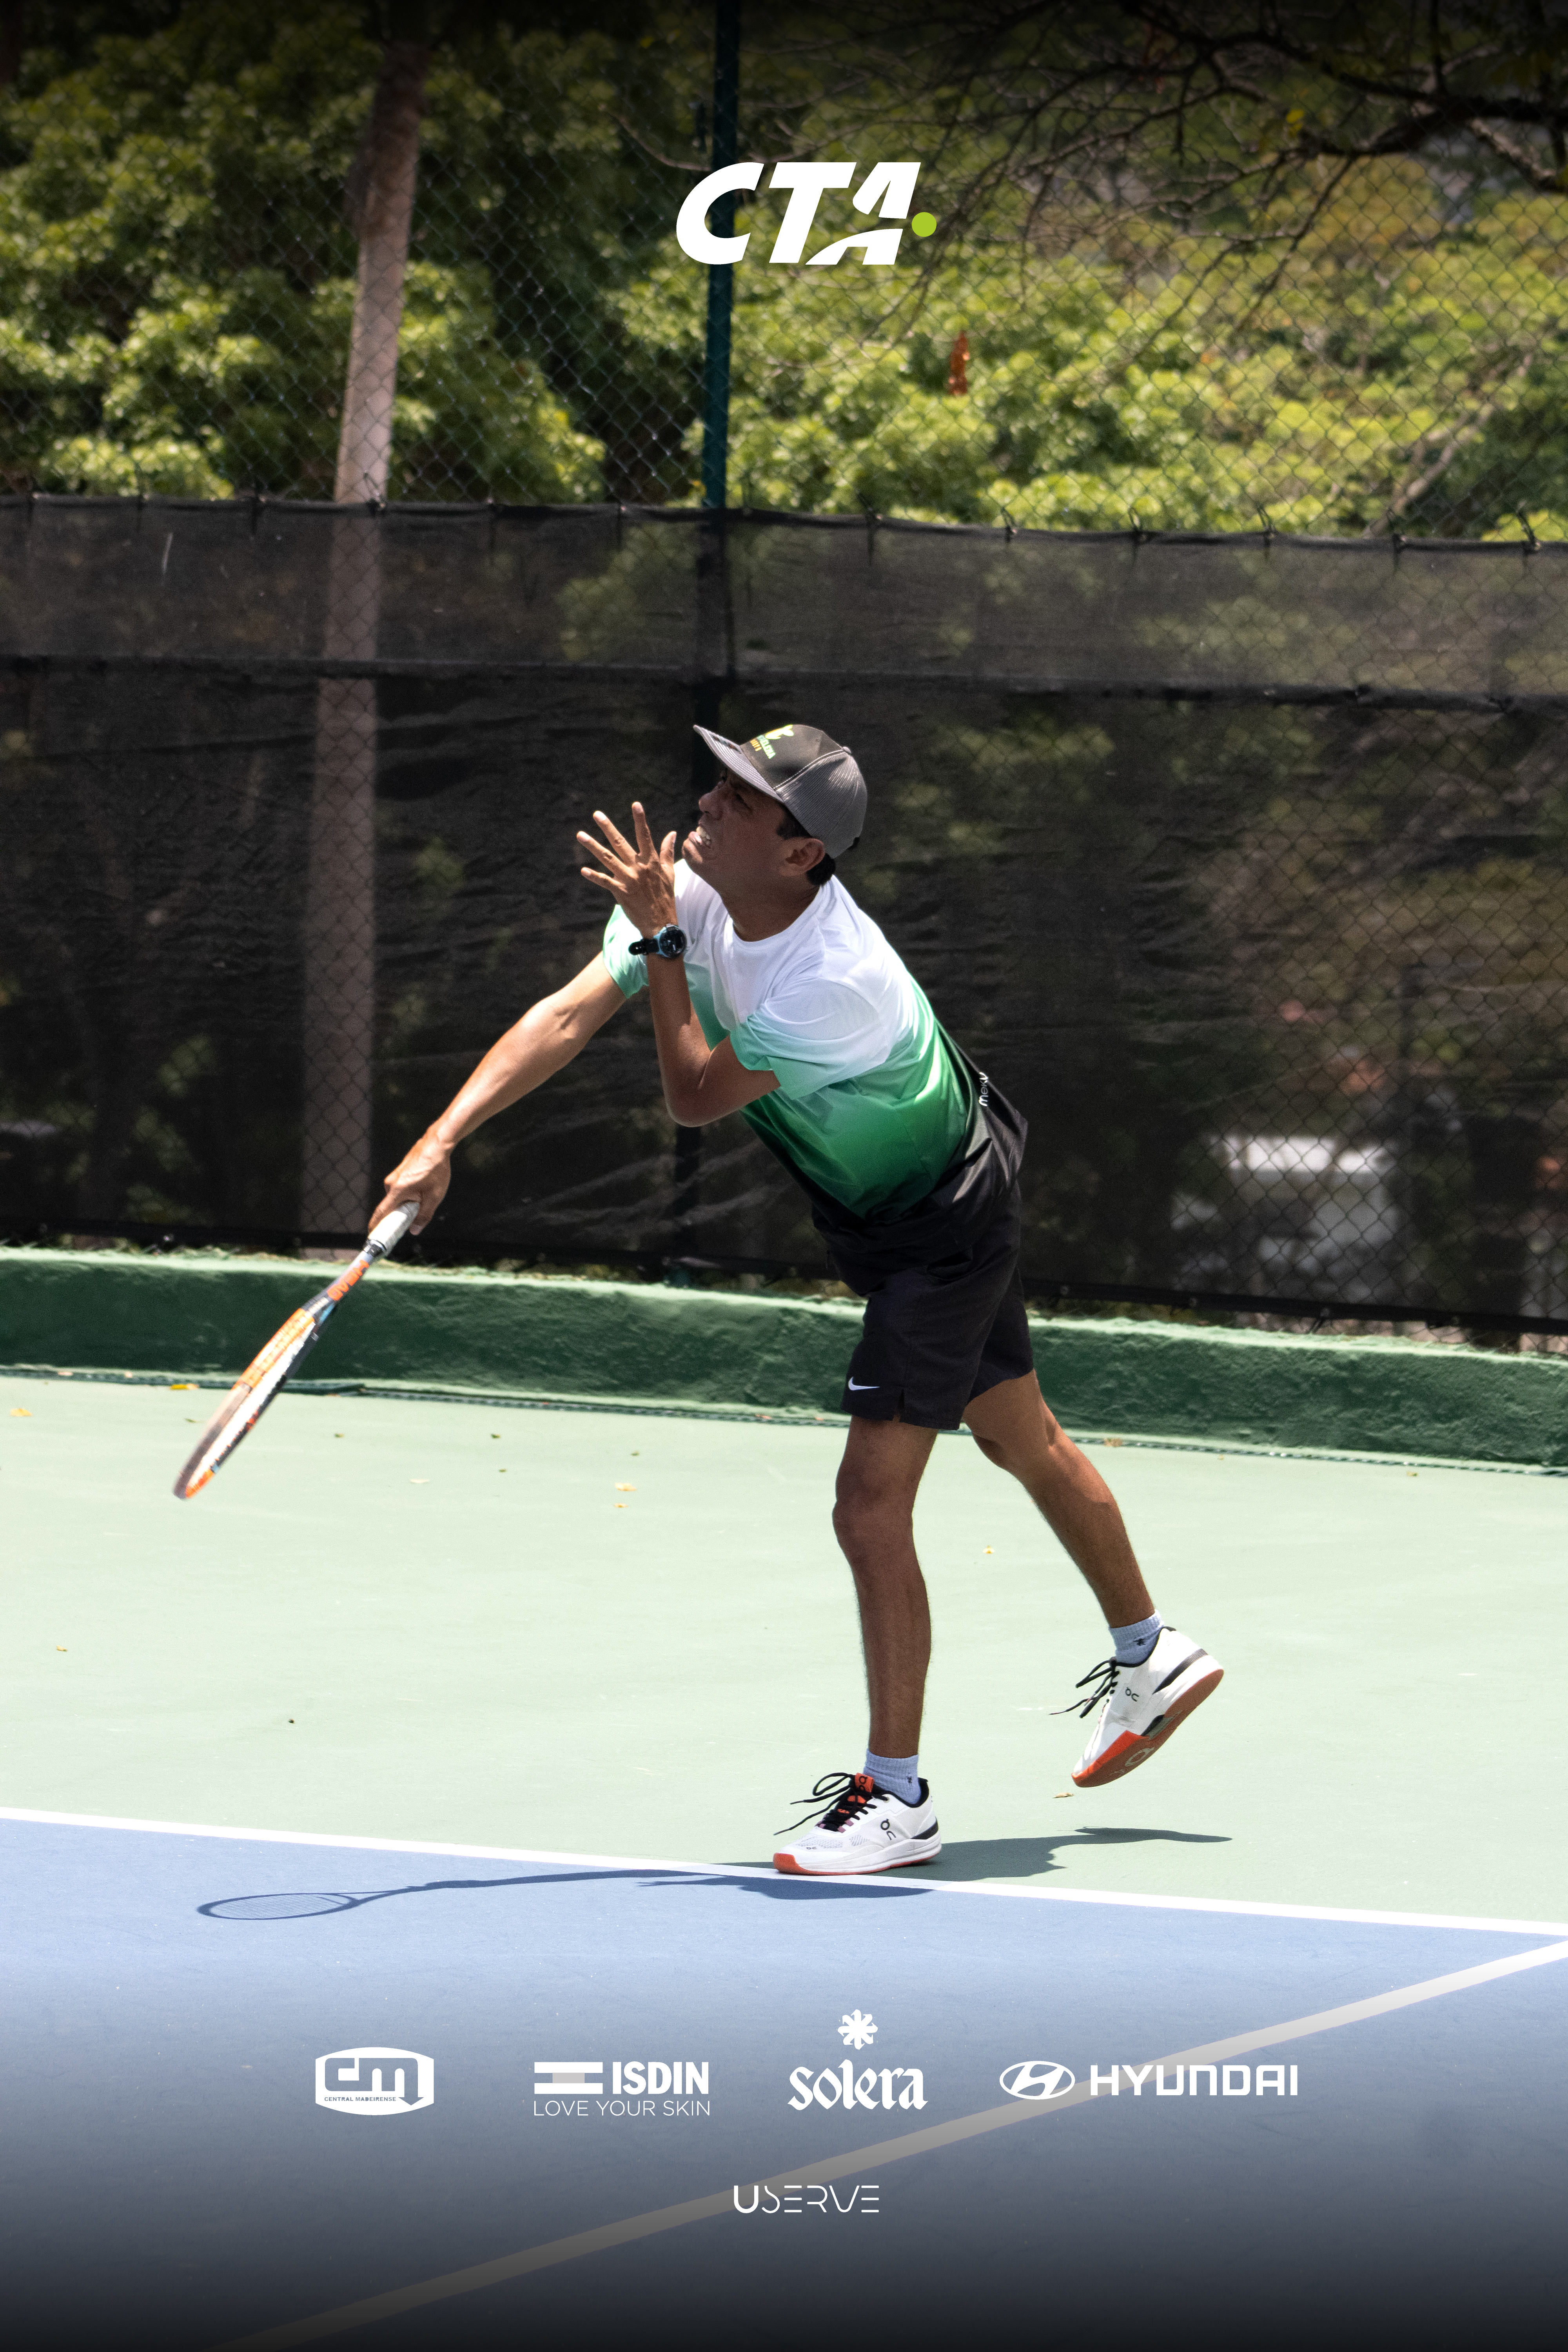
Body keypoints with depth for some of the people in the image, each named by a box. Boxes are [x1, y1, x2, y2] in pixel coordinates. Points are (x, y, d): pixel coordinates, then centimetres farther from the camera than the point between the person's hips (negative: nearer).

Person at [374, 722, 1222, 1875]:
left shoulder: (837, 983, -38)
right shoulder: (692, 890, -16)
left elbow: (695, 1096, -30)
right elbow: (567, 1017, -19)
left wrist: (662, 943, -31)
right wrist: (443, 1140, -28)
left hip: (945, 1223, -9)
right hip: (877, 1205, 9)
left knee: (871, 1508, -11)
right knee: (1026, 1442, 25)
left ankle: (897, 1796, 2)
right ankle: (1151, 1657, 45)